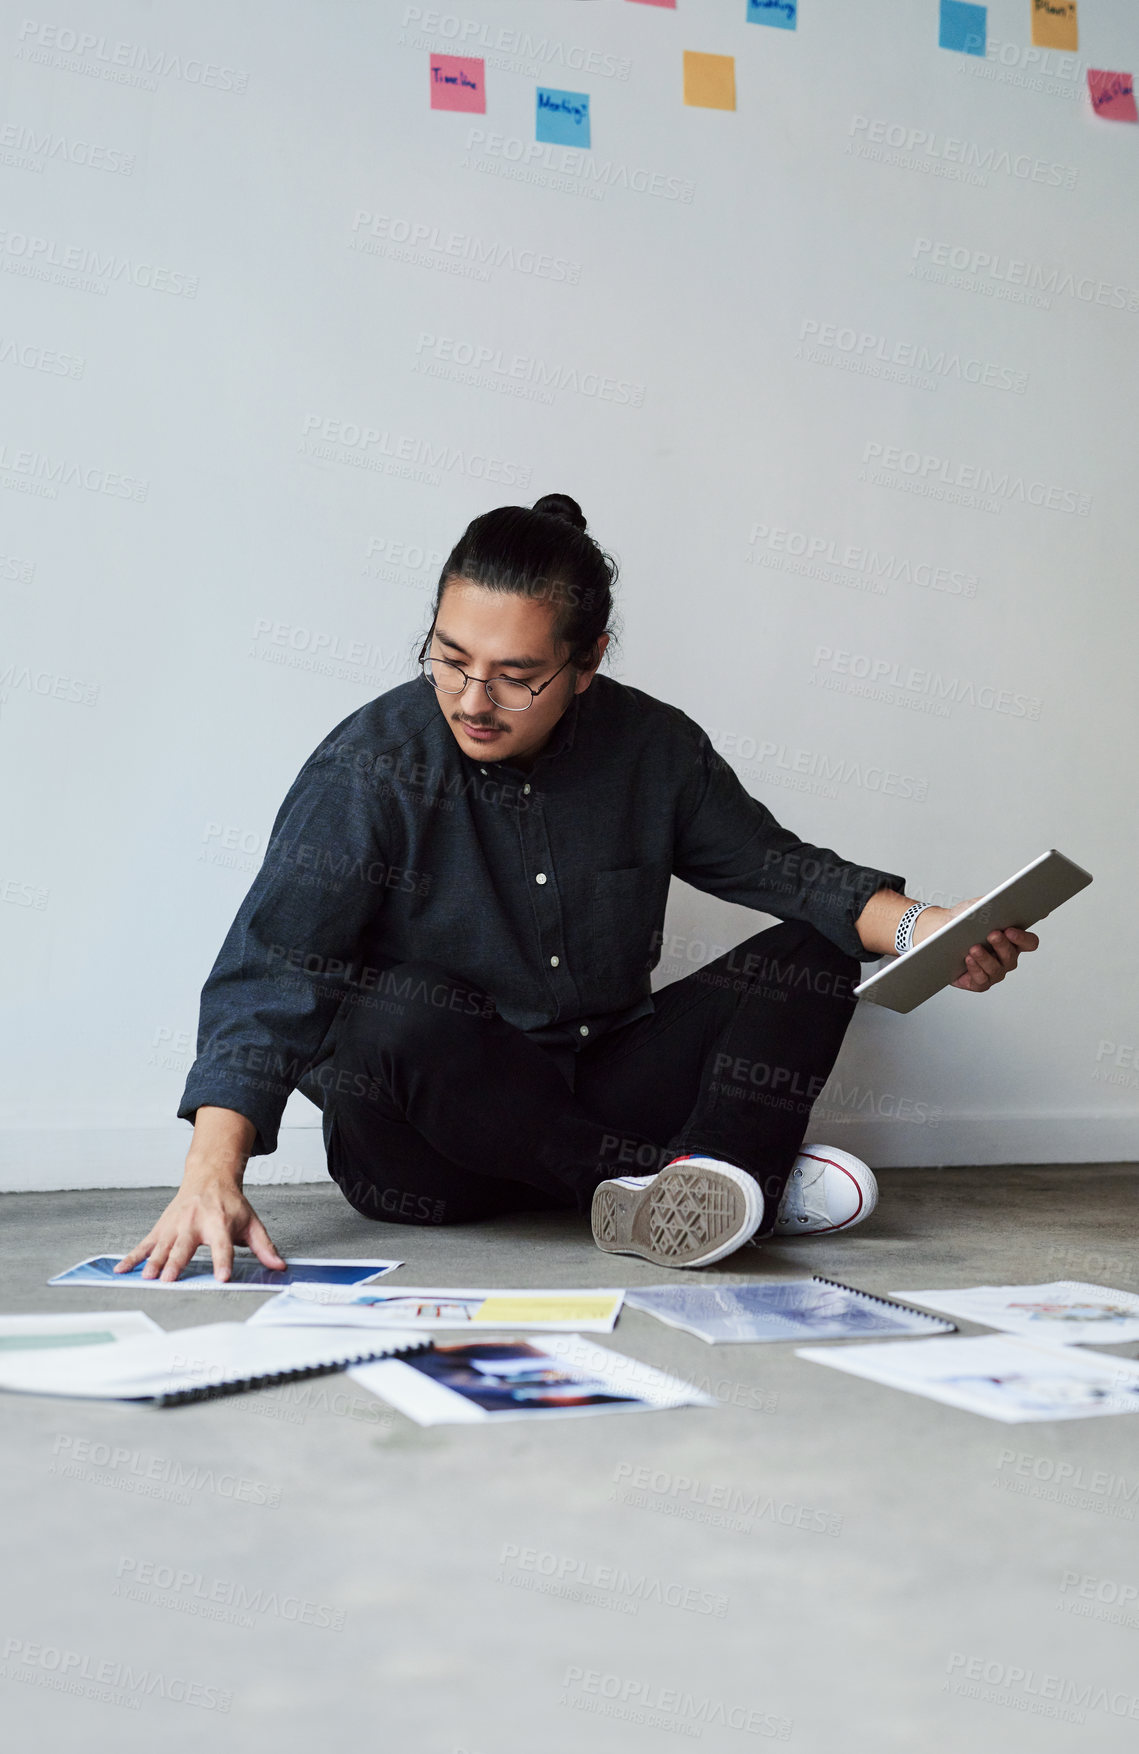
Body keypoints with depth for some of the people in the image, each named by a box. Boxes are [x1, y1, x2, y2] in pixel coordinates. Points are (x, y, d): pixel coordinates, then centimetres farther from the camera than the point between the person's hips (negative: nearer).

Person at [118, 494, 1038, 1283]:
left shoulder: (652, 747, -2)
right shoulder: (370, 765, -14)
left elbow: (779, 867, 8)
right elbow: (272, 973, -22)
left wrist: (920, 927, -12)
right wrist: (213, 1176, -35)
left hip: (603, 1096, 4)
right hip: (436, 1147, -3)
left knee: (812, 948, -8)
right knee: (382, 1015, -36)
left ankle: (718, 1175, -33)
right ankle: (753, 1183, -29)